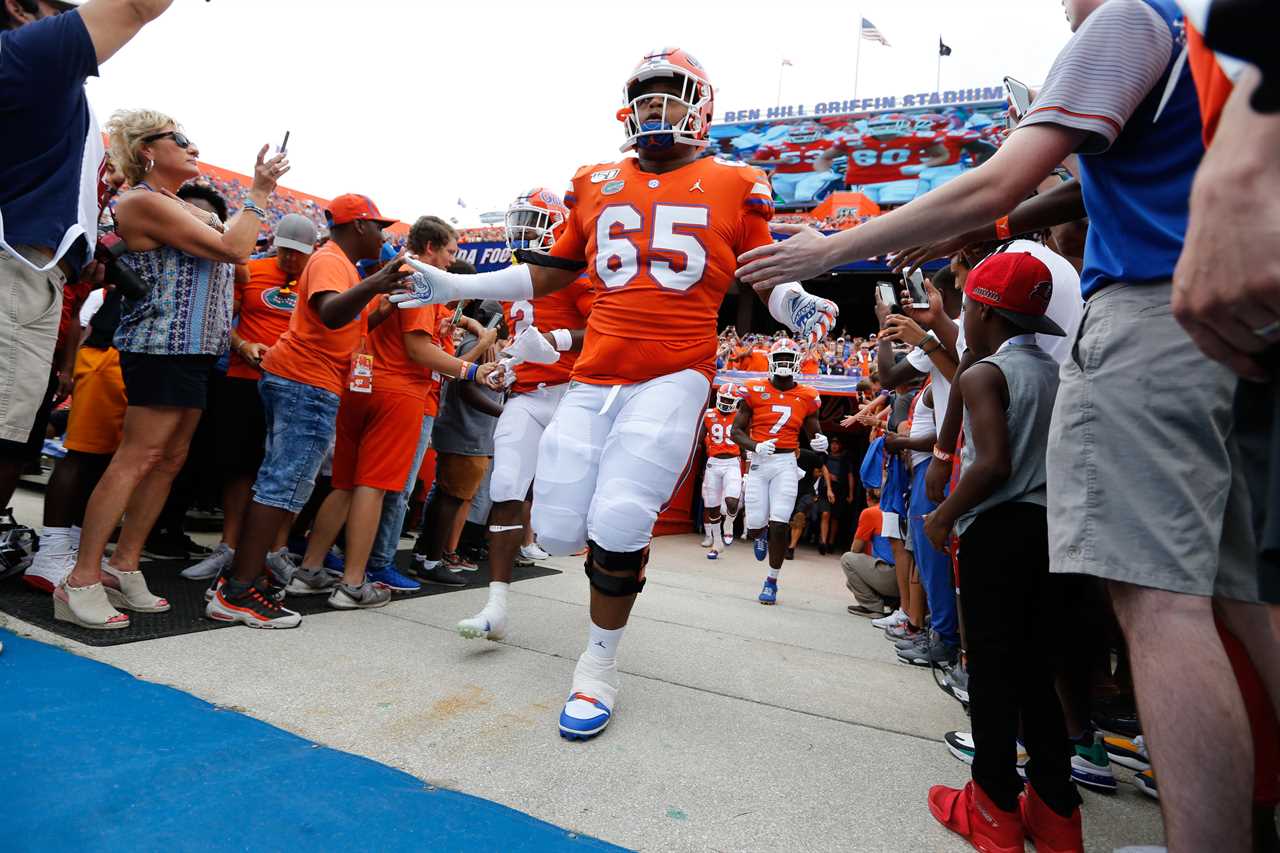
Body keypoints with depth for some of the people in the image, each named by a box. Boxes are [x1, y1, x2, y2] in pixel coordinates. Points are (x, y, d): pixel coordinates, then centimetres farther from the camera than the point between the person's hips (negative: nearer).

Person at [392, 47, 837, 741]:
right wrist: (451, 286, 15)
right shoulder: (596, 186, 14)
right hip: (594, 378, 4)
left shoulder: (733, 187, 6)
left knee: (619, 524, -13)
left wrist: (797, 305, -12)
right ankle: (621, 546, 37)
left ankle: (598, 667, 12)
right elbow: (546, 276, 20)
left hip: (673, 376, -3)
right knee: (558, 530, -1)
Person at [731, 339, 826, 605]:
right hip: (759, 462, 0)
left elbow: (814, 432, 17)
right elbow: (736, 431, 0)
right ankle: (761, 533, 40)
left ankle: (772, 581, 13)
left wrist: (820, 442, -7)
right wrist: (755, 447, -18)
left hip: (786, 463, 0)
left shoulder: (807, 397, 5)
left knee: (780, 525, -7)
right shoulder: (755, 392, -1)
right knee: (755, 527, -1)